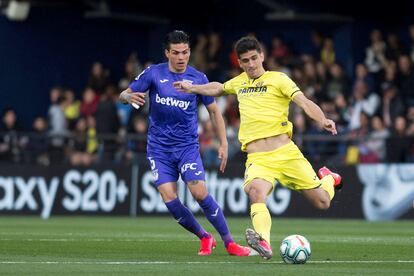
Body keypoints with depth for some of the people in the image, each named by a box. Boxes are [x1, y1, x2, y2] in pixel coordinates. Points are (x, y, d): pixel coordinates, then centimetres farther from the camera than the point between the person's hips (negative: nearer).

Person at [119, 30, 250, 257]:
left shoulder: (198, 78, -1)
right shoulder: (154, 73, -2)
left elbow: (214, 111, 9)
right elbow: (123, 95, 2)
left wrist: (223, 144, 2)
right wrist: (129, 97, -23)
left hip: (187, 146, -1)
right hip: (159, 148, 1)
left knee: (200, 193, -16)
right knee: (169, 198, -11)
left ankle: (229, 242, -2)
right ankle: (204, 238, 9)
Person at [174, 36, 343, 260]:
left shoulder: (278, 79, 1)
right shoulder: (239, 82, 16)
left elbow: (303, 101, -14)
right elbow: (219, 88, 41)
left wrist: (322, 120, -31)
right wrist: (192, 88, 40)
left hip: (285, 152, -2)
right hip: (257, 159, 2)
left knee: (322, 203, 3)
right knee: (255, 191, -33)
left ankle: (328, 178, 40)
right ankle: (264, 244, -52)